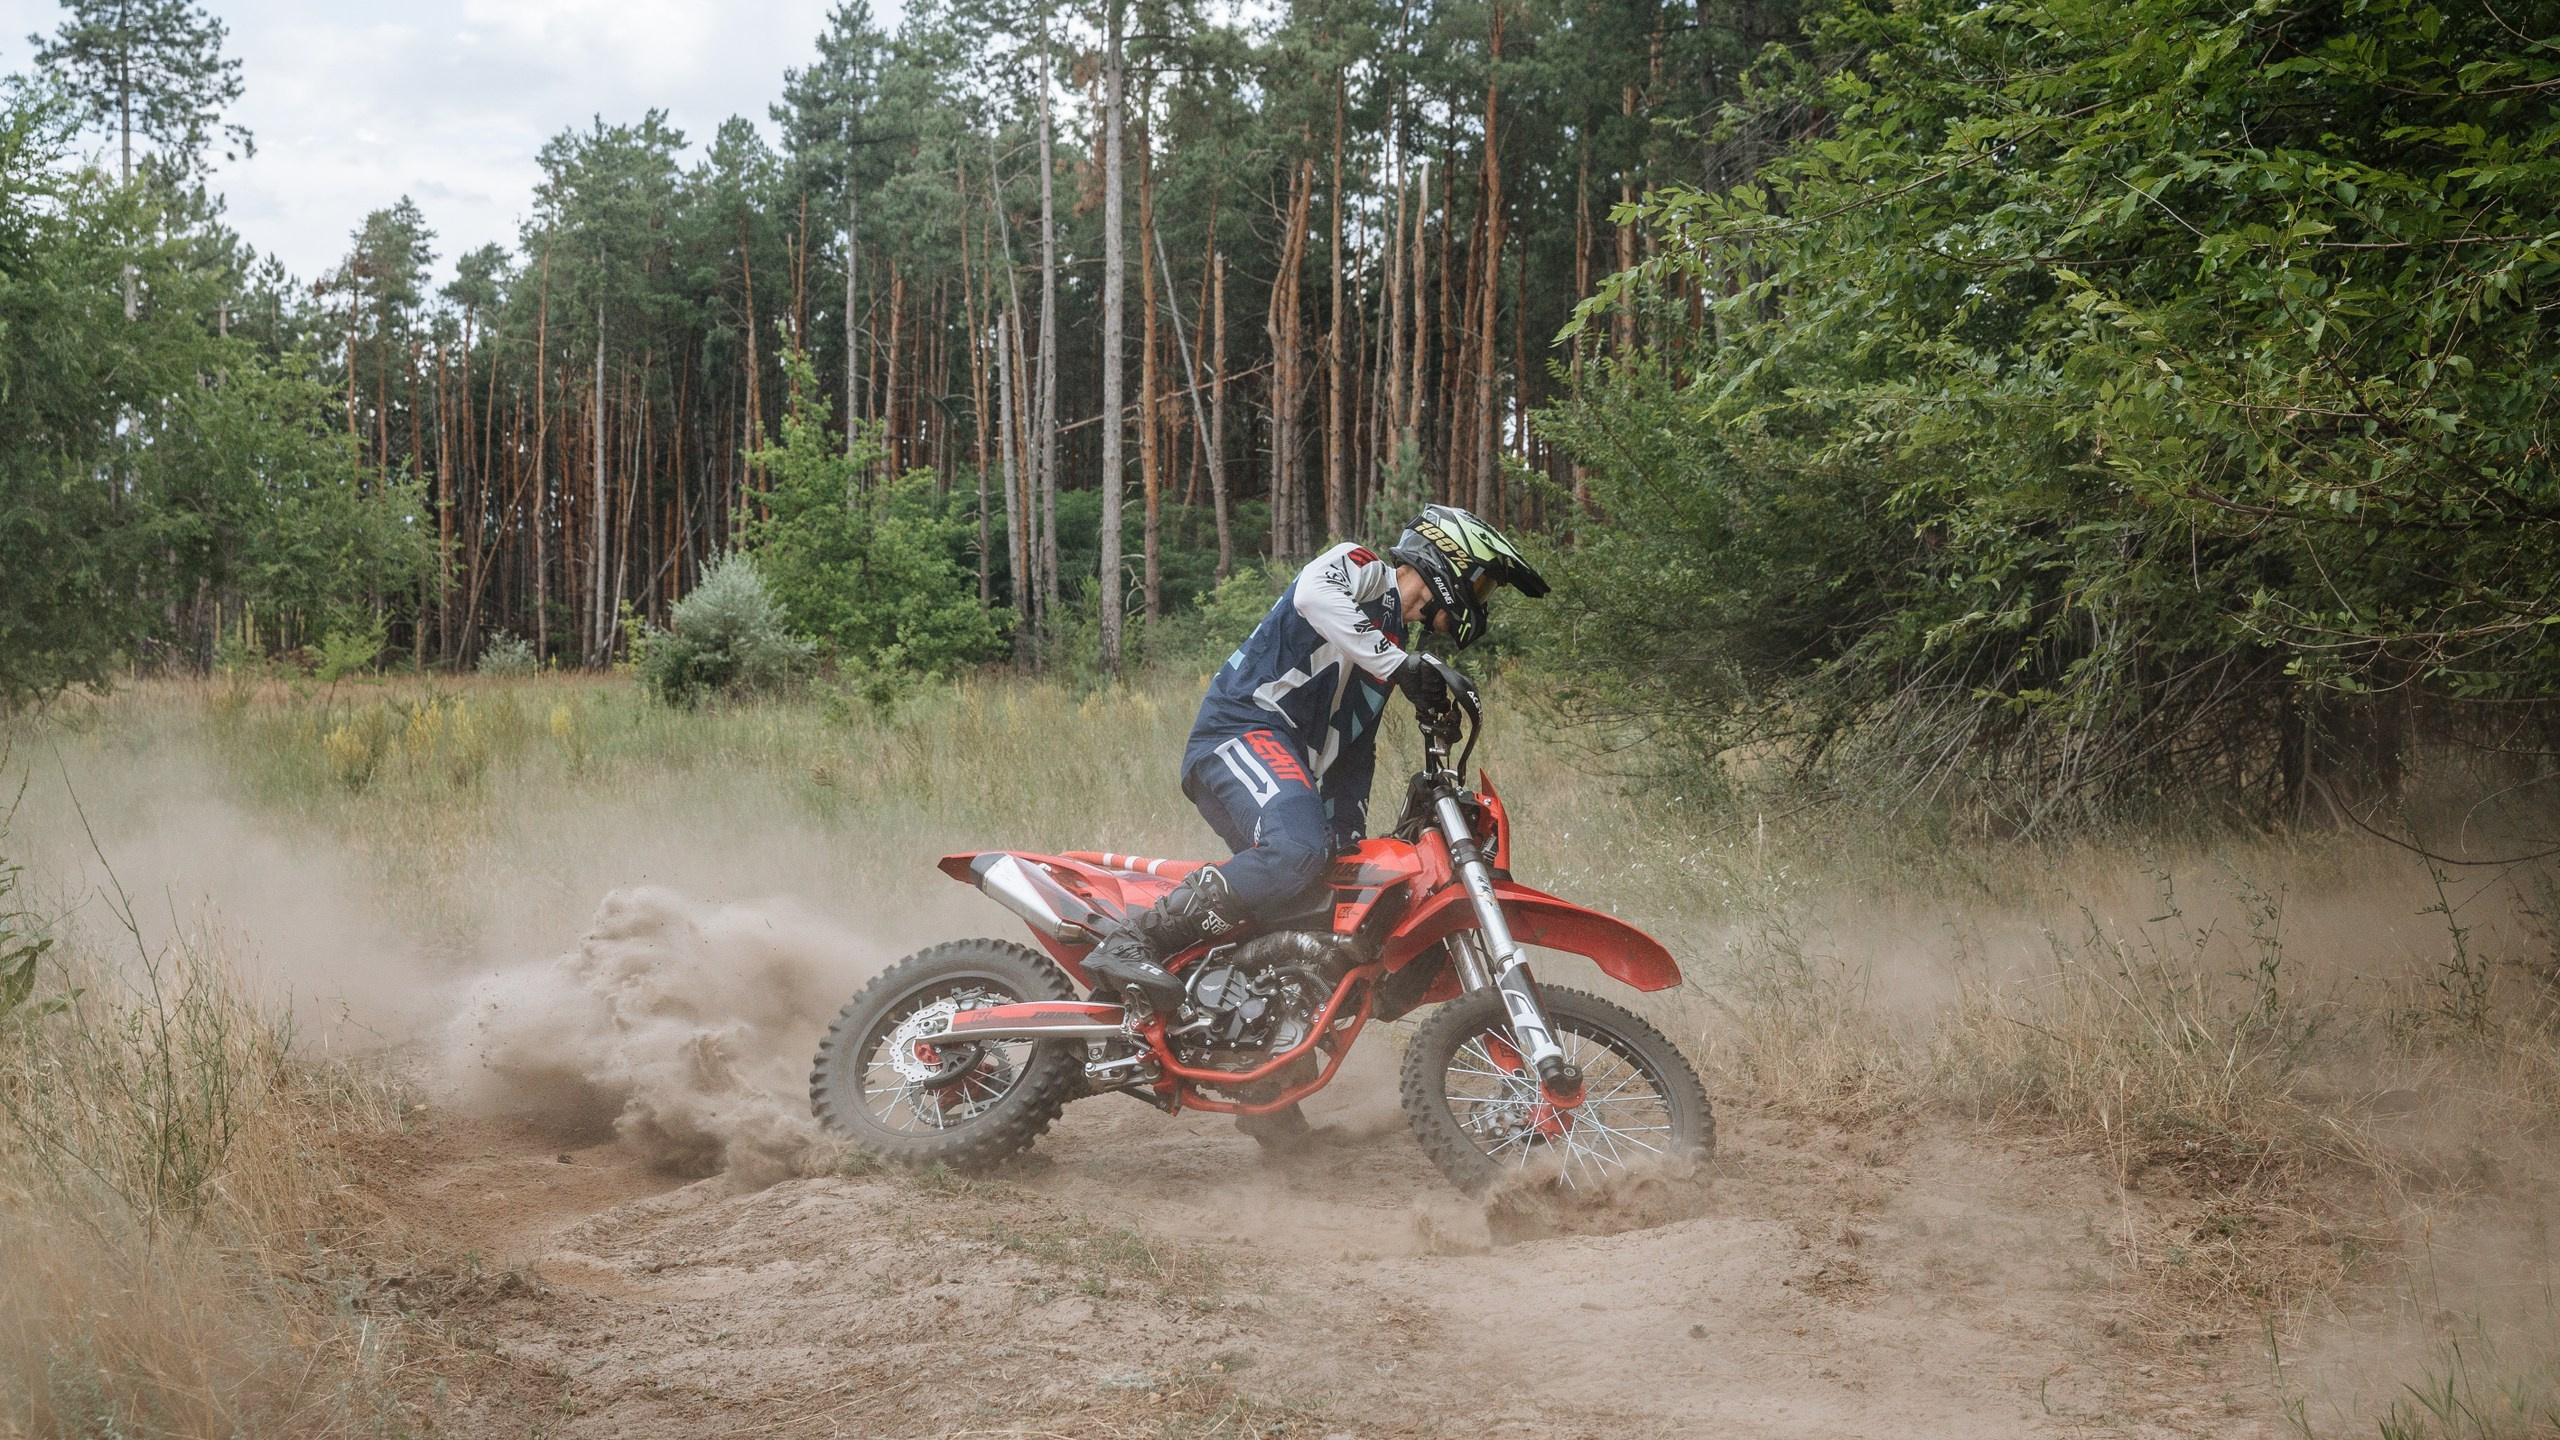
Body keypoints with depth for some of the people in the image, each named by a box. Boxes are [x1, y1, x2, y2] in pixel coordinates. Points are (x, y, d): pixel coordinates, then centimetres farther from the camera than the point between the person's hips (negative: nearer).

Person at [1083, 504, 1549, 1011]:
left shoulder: (1389, 645, 29)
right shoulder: (1365, 570, 3)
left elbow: (1354, 753, 29)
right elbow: (1314, 593, -23)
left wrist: (1348, 841, 18)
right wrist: (1400, 665, -26)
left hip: (1290, 762, 10)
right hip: (1242, 730, -10)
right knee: (1296, 850, -36)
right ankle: (1129, 941, -36)